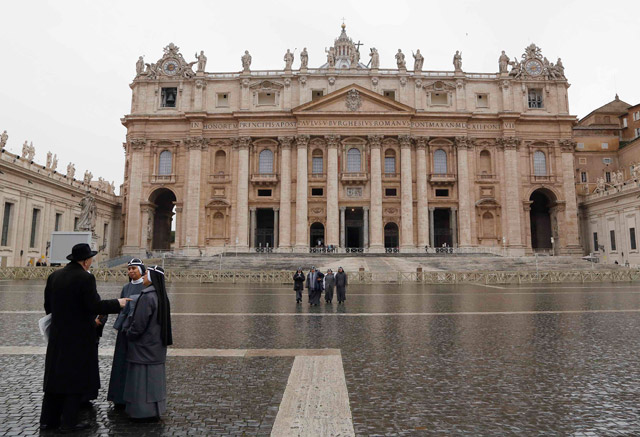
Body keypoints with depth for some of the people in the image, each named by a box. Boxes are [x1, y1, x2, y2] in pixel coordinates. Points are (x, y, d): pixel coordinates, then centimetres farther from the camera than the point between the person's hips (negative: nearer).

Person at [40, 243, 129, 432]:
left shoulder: (54, 276, 5)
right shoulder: (86, 278, -18)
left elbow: (48, 305, 9)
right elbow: (94, 306, -21)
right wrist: (117, 303, -9)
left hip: (57, 335, 7)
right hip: (79, 337, -7)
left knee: (55, 375, 17)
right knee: (76, 377, 5)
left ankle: (48, 419, 25)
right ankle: (68, 422, 11)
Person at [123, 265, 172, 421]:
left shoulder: (147, 296, -21)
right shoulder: (161, 296, 7)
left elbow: (139, 323, -21)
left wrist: (129, 334, -1)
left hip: (144, 344, -9)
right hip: (157, 345, 9)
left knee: (142, 378, 2)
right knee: (154, 377, 15)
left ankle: (143, 411, 11)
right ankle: (156, 410, 24)